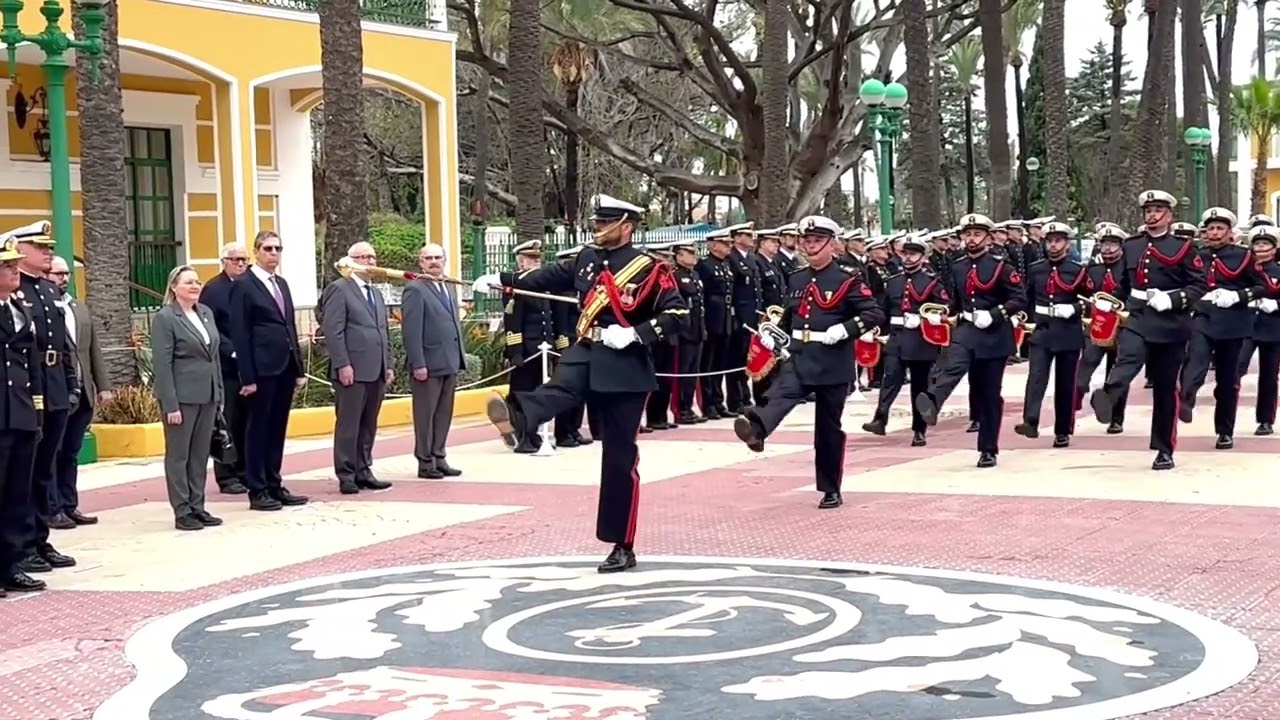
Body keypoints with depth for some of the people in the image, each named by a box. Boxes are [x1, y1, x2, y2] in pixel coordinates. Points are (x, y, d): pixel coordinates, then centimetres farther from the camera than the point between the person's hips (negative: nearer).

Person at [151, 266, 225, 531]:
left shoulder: (206, 313, 11)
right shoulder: (165, 318, -9)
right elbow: (162, 365, -12)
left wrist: (219, 393, 11)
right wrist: (170, 405, -17)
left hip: (207, 395, 6)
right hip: (182, 396, -6)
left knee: (201, 454, 10)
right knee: (178, 454, 3)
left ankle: (197, 507, 18)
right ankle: (182, 512, 7)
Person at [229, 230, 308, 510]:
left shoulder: (281, 284, 16)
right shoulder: (244, 286, -6)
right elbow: (240, 335, -10)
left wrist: (299, 368, 12)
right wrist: (247, 377, -15)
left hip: (285, 369, 7)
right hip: (262, 370, -7)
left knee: (277, 430, 11)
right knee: (258, 430, 1)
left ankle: (275, 486, 17)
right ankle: (257, 491, 5)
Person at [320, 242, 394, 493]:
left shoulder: (376, 294, 21)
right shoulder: (339, 289, -5)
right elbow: (333, 331, -12)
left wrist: (388, 365, 15)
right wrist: (342, 364, -17)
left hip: (376, 371, 8)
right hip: (353, 371, -7)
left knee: (369, 426, 9)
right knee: (348, 425, -3)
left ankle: (363, 471, 15)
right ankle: (346, 476, 1)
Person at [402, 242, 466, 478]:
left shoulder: (448, 290, 17)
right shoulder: (415, 290, -10)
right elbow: (411, 331, -15)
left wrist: (458, 359, 14)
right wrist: (418, 364, -20)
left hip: (449, 363, 8)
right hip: (428, 365, -8)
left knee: (444, 414, 11)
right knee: (425, 415, 1)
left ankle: (439, 458, 19)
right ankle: (425, 462, 7)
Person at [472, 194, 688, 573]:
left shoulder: (649, 268, -9)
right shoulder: (588, 259, 8)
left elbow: (677, 314, -12)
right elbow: (553, 276, 22)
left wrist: (634, 334, -24)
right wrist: (503, 280, 20)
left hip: (624, 367, -5)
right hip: (585, 355, 5)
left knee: (619, 458, 0)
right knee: (559, 389, -31)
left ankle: (623, 547, 8)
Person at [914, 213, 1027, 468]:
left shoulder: (1000, 265, -6)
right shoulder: (957, 267, 9)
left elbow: (1020, 299, -11)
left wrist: (994, 314, -21)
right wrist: (957, 315, 10)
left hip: (994, 336, -3)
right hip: (966, 330, 3)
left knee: (989, 394, 2)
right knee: (951, 366, -28)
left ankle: (988, 450, 11)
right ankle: (932, 404, -55)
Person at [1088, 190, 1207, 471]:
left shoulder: (1183, 247, -1)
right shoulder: (1131, 246, 11)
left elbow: (1199, 284, -6)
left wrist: (1173, 299, -19)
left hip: (1170, 325, -2)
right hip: (1136, 319, 2)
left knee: (1165, 387, 4)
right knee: (1128, 357, -30)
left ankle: (1164, 450, 13)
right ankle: (1106, 398, -60)